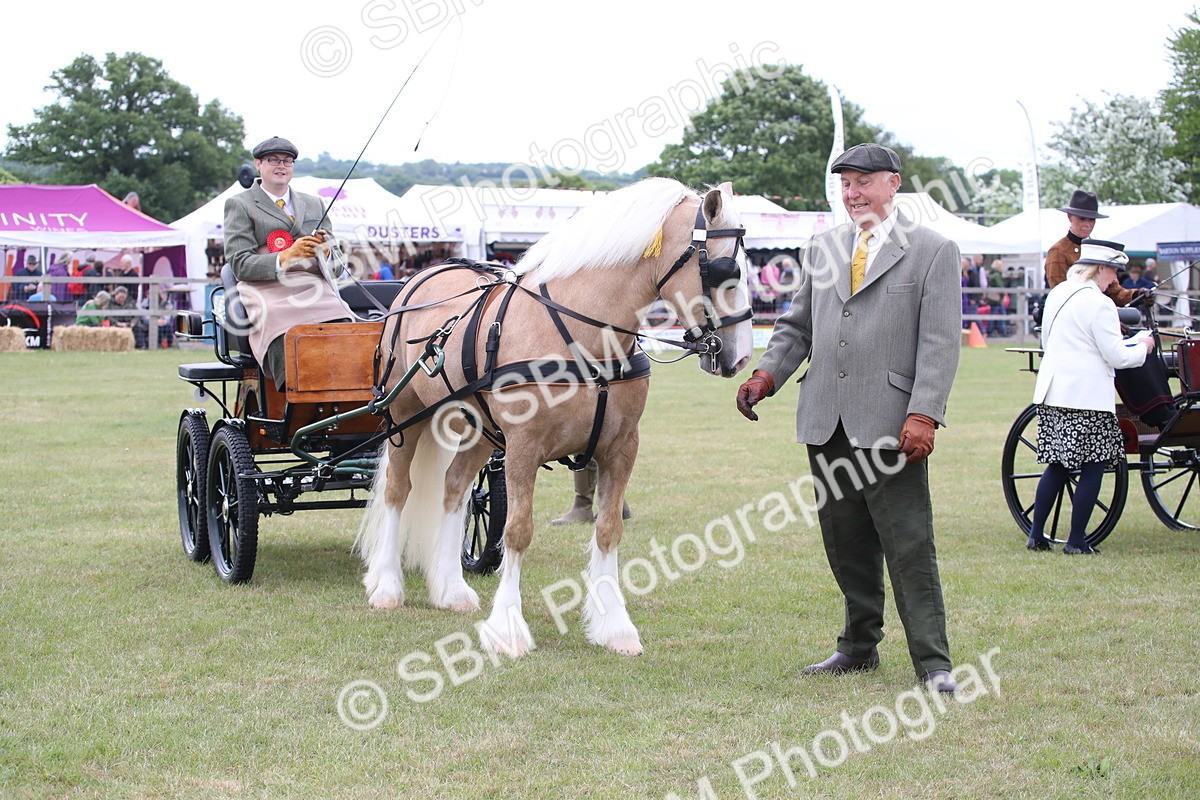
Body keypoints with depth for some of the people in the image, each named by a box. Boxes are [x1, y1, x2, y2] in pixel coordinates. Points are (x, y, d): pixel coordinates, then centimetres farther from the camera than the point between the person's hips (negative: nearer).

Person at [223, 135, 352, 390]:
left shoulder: (314, 204, 27)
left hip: (313, 288, 3)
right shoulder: (239, 204, 13)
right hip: (267, 291, -3)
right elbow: (240, 264, 0)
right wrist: (287, 257, -16)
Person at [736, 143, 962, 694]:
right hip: (826, 422, 6)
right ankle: (859, 646, 25)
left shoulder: (933, 251, -1)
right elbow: (797, 326, 20)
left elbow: (940, 342, -7)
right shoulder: (822, 249, 15)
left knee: (908, 545, -6)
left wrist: (923, 415, -17)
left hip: (889, 425, -5)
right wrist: (767, 373, 3)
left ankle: (932, 664, -1)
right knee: (846, 545, 13)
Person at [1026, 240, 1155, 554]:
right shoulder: (1099, 304, -13)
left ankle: (1036, 535, 13)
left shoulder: (1056, 295, 12)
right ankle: (1076, 540, 3)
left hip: (1052, 393, 8)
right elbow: (1117, 356, -12)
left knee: (1057, 465, 14)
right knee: (1093, 467, 1)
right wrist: (1142, 347, 7)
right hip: (1087, 396, -8)